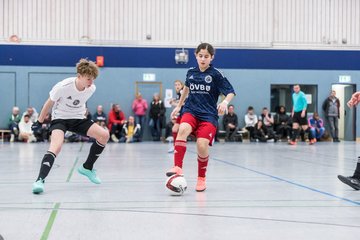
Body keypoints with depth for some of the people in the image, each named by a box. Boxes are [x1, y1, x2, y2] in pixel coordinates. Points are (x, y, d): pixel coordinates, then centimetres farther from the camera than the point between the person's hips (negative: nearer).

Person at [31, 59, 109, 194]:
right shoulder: (63, 87, -26)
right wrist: (39, 122, 0)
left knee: (104, 135, -11)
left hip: (78, 119, 5)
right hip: (60, 118, -5)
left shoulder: (92, 88, -12)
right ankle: (40, 180, -35)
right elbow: (49, 103, -9)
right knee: (56, 146, -32)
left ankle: (87, 168, 6)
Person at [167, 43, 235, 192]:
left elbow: (231, 92, -4)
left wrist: (225, 102, -25)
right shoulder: (191, 72, 8)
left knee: (202, 145, -18)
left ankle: (201, 178, 6)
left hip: (208, 115, -2)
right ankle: (178, 167, -33)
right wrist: (179, 106, 31)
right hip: (191, 111, 2)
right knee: (183, 129, -31)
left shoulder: (216, 74, -3)